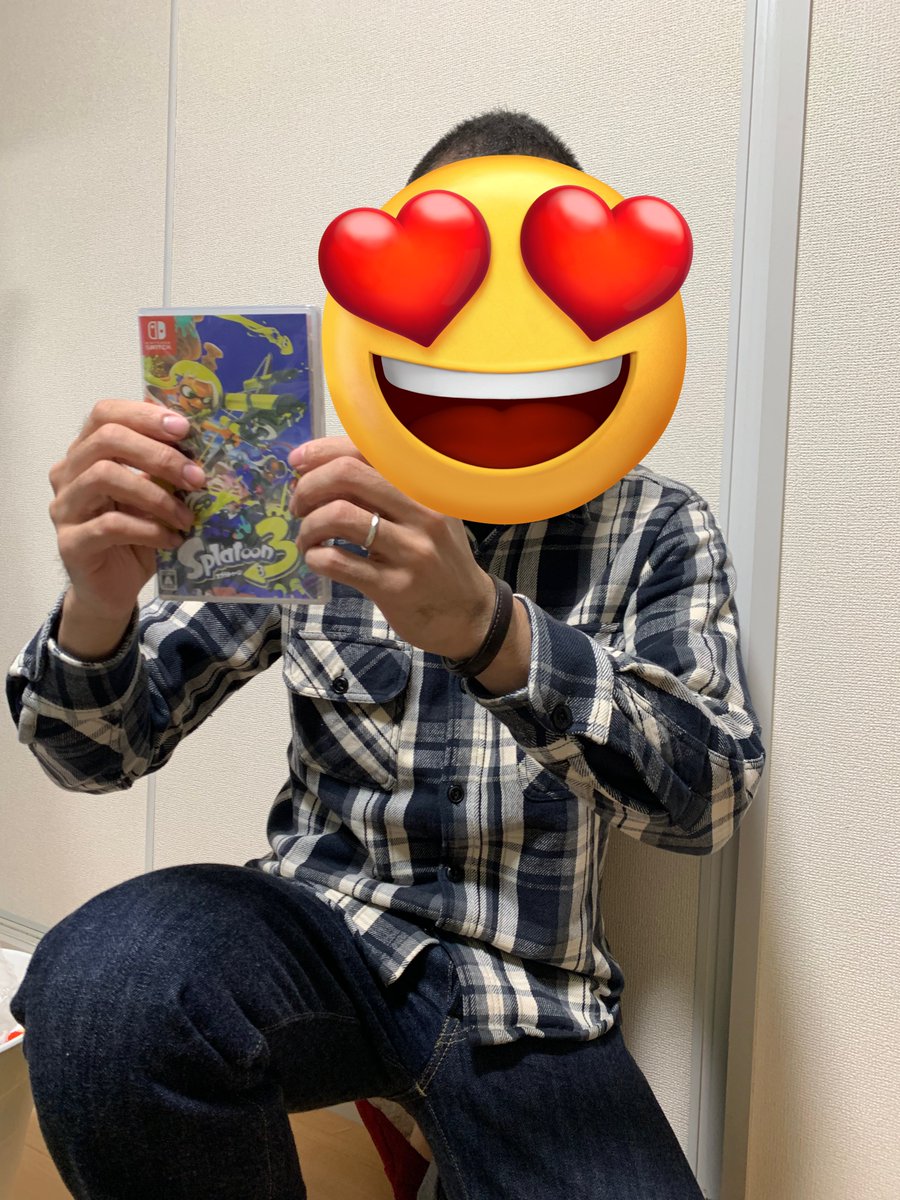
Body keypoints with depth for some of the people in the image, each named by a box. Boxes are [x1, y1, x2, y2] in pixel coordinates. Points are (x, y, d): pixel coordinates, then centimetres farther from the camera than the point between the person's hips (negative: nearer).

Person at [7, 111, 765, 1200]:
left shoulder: (655, 529, -1)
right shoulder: (314, 501, 0)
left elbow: (705, 797, -17)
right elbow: (100, 750, -1)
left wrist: (488, 627, -35)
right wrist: (97, 603, -25)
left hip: (530, 1002, 0)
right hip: (324, 924, 1)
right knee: (104, 985, -29)